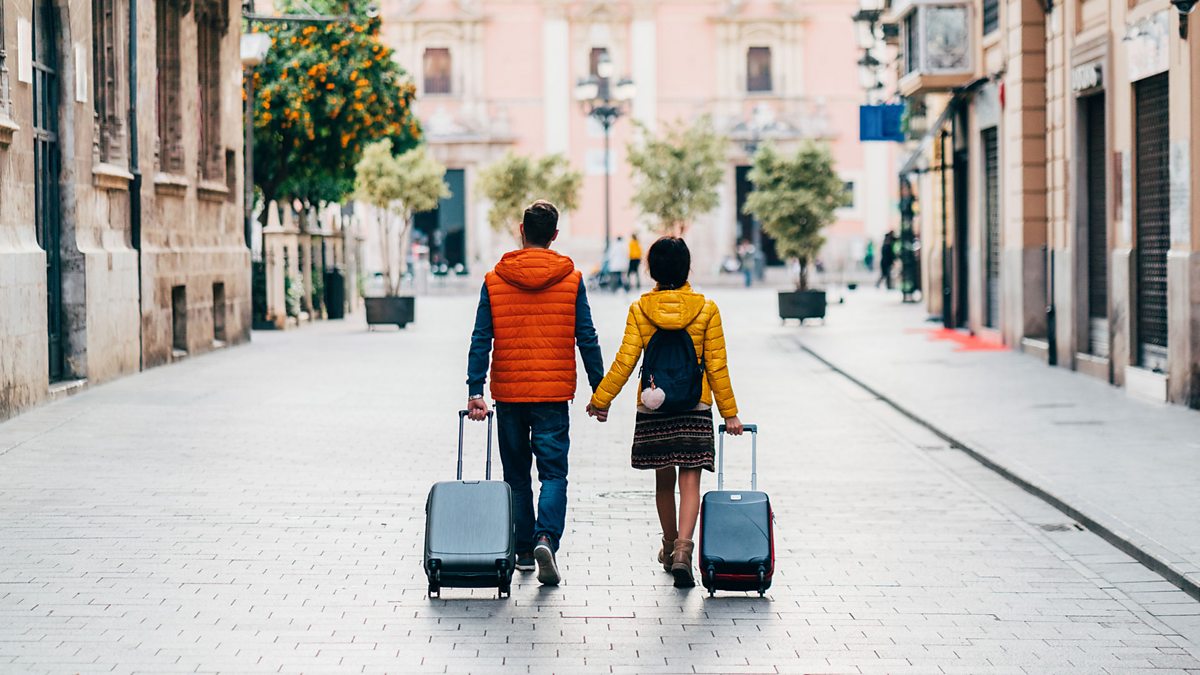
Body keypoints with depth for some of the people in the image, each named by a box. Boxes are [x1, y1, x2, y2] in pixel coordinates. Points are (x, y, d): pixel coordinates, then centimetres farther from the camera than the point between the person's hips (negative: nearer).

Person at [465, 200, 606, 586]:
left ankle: (522, 551, 19)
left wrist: (475, 391, -4)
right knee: (553, 472, 0)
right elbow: (587, 340, -1)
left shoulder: (494, 280, 0)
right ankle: (546, 538, -23)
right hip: (554, 394, -1)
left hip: (509, 393, 1)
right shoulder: (571, 280, -2)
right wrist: (599, 391, 5)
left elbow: (481, 341, -4)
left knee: (516, 474, 14)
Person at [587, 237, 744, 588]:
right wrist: (729, 412, 5)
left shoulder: (640, 309, -3)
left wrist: (600, 400, 6)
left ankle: (669, 546, 31)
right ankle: (683, 549, -20)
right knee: (690, 481, -3)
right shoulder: (706, 309, -4)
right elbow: (716, 366, -3)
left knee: (664, 479, 16)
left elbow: (624, 362, -5)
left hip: (652, 408, 2)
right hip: (696, 408, -1)